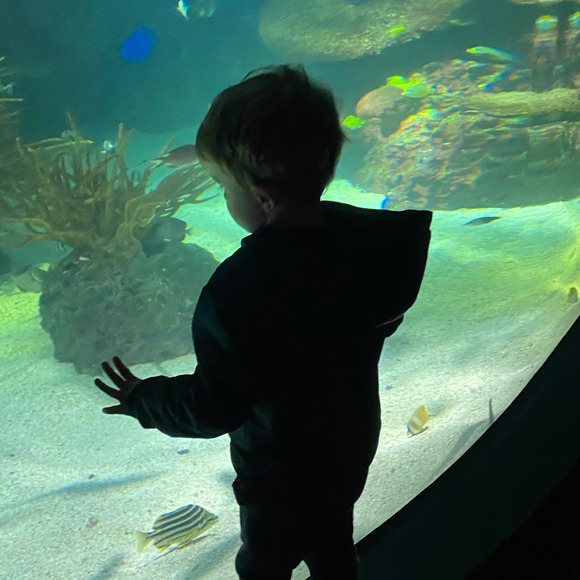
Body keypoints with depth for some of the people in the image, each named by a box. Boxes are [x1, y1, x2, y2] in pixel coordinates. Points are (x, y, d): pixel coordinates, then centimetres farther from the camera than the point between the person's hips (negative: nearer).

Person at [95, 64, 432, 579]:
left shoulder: (239, 289, -36)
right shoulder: (369, 236, -15)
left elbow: (213, 407, -26)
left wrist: (142, 398, -9)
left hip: (281, 469, -6)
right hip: (354, 440, 6)